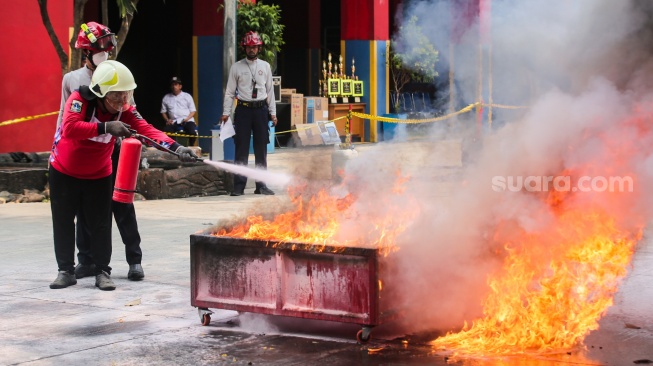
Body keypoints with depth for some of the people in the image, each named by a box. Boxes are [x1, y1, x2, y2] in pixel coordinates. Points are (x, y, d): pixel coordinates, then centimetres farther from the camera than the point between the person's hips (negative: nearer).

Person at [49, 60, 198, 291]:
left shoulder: (125, 111, -15)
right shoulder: (79, 100, -25)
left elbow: (148, 131, -28)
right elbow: (70, 128, -41)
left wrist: (176, 148, -43)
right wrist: (105, 127, -48)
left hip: (98, 175, 2)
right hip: (64, 173, -2)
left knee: (100, 224, -1)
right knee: (63, 222, 5)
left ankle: (102, 272, 7)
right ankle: (66, 271, 16)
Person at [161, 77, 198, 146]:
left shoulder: (187, 96, 12)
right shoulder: (166, 98, 16)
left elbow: (193, 111, 9)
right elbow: (163, 112, 19)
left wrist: (187, 119, -9)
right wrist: (167, 120, -2)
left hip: (187, 121, -1)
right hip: (173, 122, 1)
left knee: (192, 132, -32)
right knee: (166, 131, -31)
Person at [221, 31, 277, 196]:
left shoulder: (265, 66, 9)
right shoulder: (236, 67, 2)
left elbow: (270, 91, 11)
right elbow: (229, 91, 3)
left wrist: (273, 112, 7)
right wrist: (226, 113, -5)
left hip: (261, 109, 2)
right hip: (243, 109, -2)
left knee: (261, 149, 5)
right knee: (241, 149, -3)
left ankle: (261, 185, 12)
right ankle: (239, 186, 0)